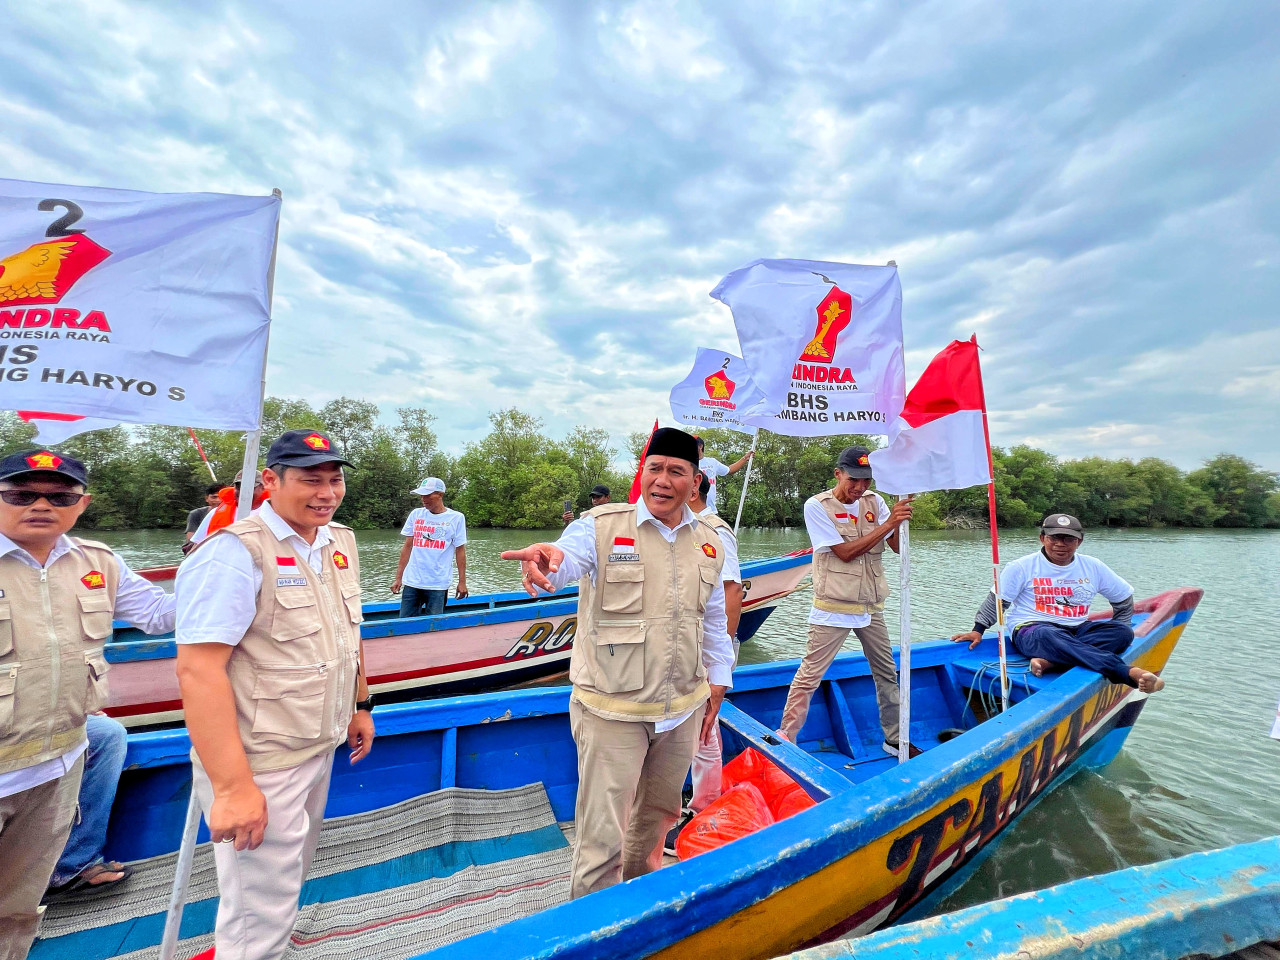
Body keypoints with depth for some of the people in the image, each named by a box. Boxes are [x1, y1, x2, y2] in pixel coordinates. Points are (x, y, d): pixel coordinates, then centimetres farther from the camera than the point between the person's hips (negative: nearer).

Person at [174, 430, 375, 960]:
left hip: (320, 748, 7)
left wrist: (360, 706, 17)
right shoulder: (236, 551, -20)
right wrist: (231, 787, -25)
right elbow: (198, 669, -24)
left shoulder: (340, 541, 3)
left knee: (286, 881, 26)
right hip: (258, 765, -7)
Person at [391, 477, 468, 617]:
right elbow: (407, 547, 9)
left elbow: (460, 551, -1)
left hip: (438, 585, -3)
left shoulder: (456, 518, -3)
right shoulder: (416, 515, 5)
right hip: (411, 583, 3)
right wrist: (398, 578, 6)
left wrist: (462, 582, -3)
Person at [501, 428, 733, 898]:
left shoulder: (708, 542, 2)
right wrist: (548, 559, -56)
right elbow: (567, 559, -33)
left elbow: (714, 620, 11)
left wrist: (717, 683, 13)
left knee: (658, 814, 27)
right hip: (612, 712, -5)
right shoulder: (601, 527, -13)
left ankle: (641, 887, 56)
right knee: (602, 837, 3)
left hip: (683, 708, 6)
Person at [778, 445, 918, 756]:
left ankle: (894, 739, 39)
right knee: (809, 676, -4)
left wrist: (901, 518, -20)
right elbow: (845, 553, -19)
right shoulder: (817, 506, -13)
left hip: (871, 607, 6)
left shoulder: (874, 501, 4)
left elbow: (897, 546, -1)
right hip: (833, 609, -6)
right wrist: (888, 524, -21)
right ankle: (785, 740, 9)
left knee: (887, 674, 20)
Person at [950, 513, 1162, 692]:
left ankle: (1050, 662, -36)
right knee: (1046, 636, -39)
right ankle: (1130, 673, -46)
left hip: (1078, 630, 6)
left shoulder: (1093, 567, 9)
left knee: (1124, 632, -21)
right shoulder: (1023, 567, -3)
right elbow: (997, 600, 0)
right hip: (1031, 630, -5)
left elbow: (1123, 597, 21)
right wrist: (978, 630, -6)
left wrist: (1118, 634, 11)